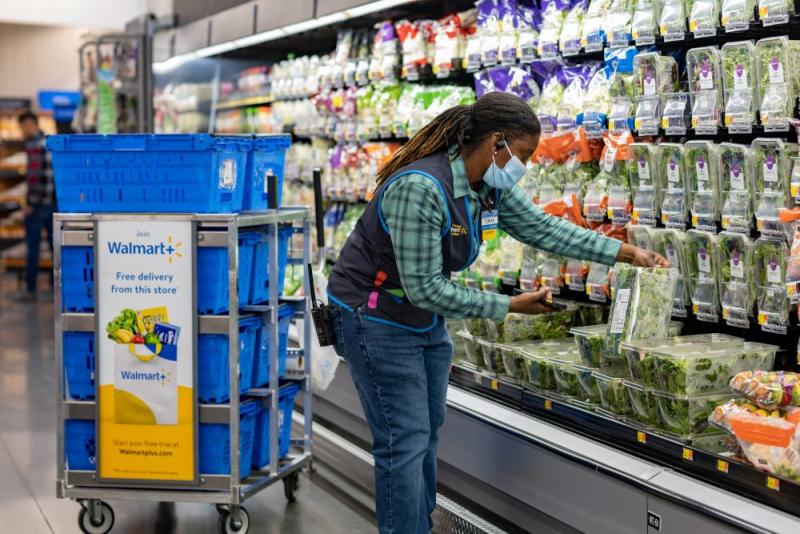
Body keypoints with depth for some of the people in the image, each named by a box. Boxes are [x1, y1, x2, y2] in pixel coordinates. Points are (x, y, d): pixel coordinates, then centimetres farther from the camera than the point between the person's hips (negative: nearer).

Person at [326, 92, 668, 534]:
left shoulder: (490, 186, -5)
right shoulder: (420, 188, -31)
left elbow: (542, 228, 3)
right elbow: (425, 288, -29)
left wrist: (626, 253, -1)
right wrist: (508, 307, -21)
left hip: (426, 316, 9)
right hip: (377, 319, -9)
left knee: (426, 433, 15)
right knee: (405, 443, -6)